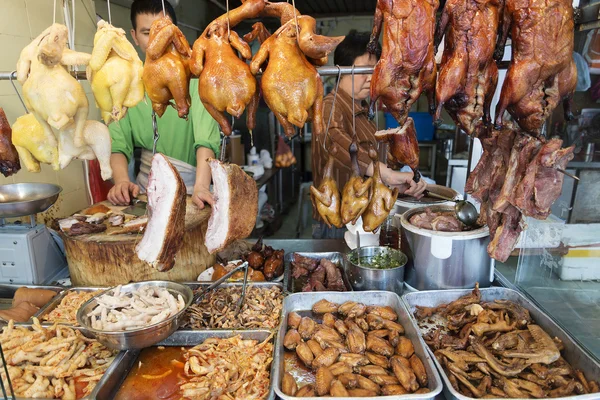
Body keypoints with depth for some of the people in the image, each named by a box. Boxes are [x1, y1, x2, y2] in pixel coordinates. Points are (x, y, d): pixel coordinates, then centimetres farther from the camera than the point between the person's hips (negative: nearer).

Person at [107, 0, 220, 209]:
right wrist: (122, 181, -17)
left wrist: (201, 186, -32)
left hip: (189, 190, -3)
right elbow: (118, 144, 2)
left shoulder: (194, 75, -6)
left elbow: (207, 138, -18)